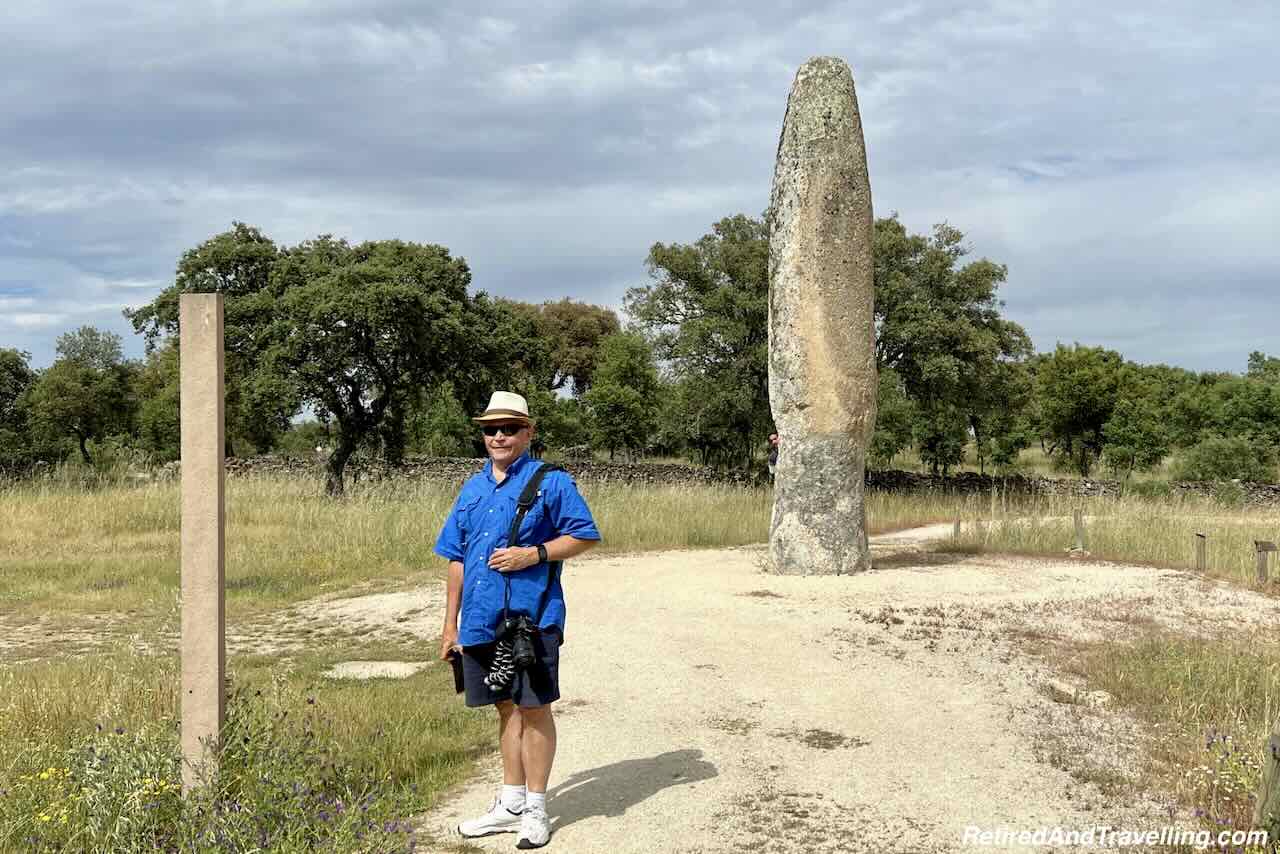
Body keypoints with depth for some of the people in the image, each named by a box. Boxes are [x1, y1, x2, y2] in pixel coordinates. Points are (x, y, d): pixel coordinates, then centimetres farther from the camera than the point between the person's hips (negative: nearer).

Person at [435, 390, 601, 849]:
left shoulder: (551, 482, -4)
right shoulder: (472, 489, 14)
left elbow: (585, 535, -6)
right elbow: (457, 559, 16)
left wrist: (533, 554, -18)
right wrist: (450, 623, 14)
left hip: (532, 617, -6)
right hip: (482, 620, 6)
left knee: (534, 708, 2)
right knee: (506, 707, 15)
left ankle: (535, 809, 14)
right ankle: (511, 802, 26)